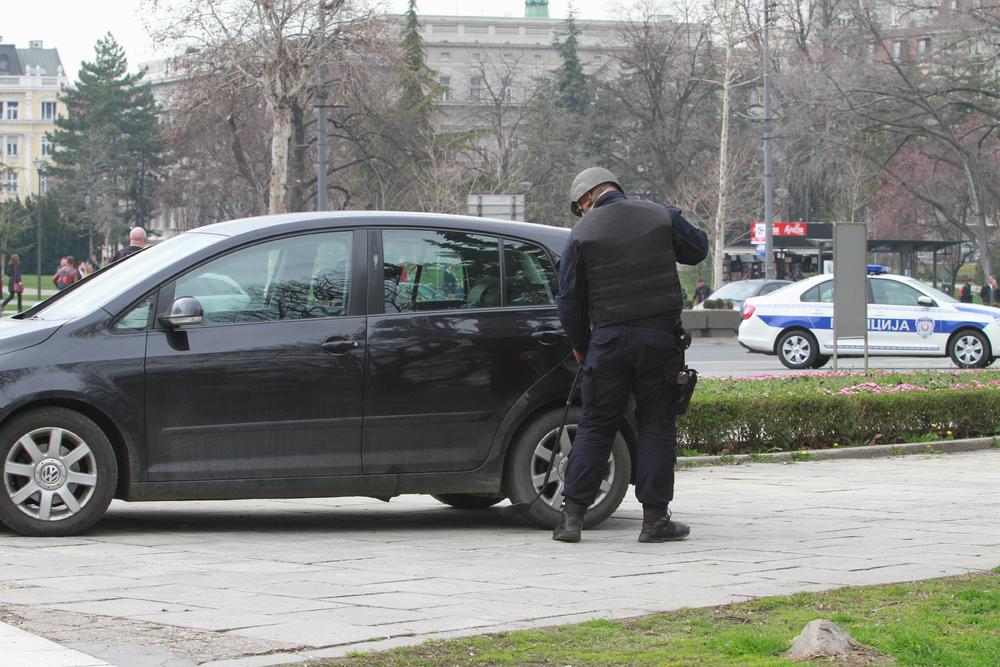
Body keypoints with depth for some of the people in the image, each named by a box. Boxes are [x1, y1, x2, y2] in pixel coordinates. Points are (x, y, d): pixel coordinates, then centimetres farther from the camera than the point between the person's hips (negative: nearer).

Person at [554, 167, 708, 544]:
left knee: (595, 426, 6)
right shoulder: (661, 217, 3)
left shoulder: (582, 233, -1)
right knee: (657, 424, 6)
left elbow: (569, 300, 1)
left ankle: (572, 514, 3)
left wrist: (579, 345, 15)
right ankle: (654, 518, 4)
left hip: (609, 339, -1)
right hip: (660, 337, 1)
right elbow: (697, 250, 19)